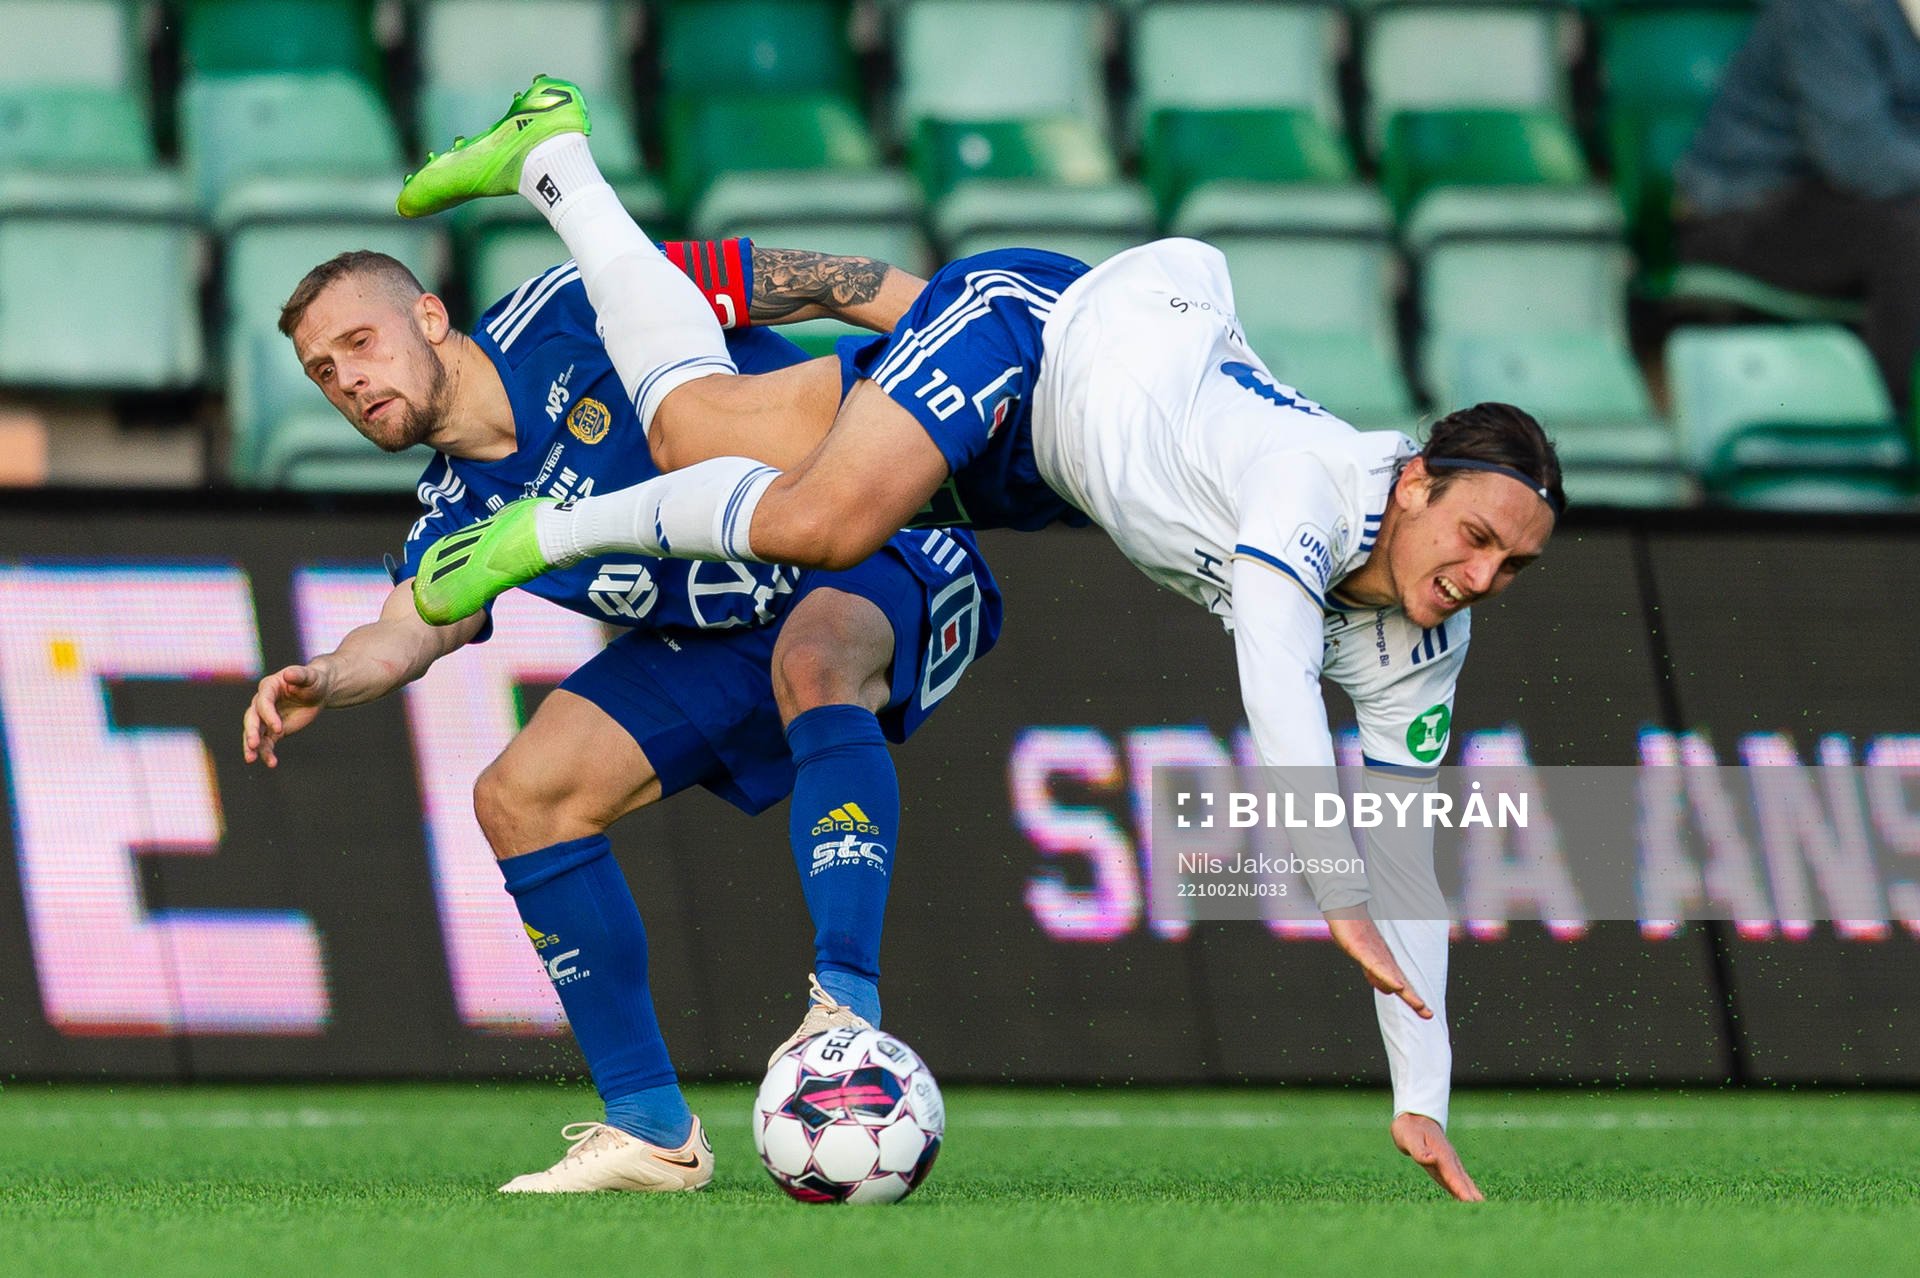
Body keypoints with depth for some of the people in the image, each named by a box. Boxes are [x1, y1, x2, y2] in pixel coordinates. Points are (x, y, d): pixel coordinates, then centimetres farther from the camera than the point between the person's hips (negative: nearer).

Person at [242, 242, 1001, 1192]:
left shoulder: (571, 315, -17)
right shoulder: (461, 517, -2)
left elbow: (790, 280, -14)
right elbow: (408, 629, -22)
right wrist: (326, 679, -44)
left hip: (871, 550, -7)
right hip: (722, 641, 7)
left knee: (812, 659, -40)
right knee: (519, 796, -4)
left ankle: (847, 1004, -47)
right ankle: (651, 1127, 1)